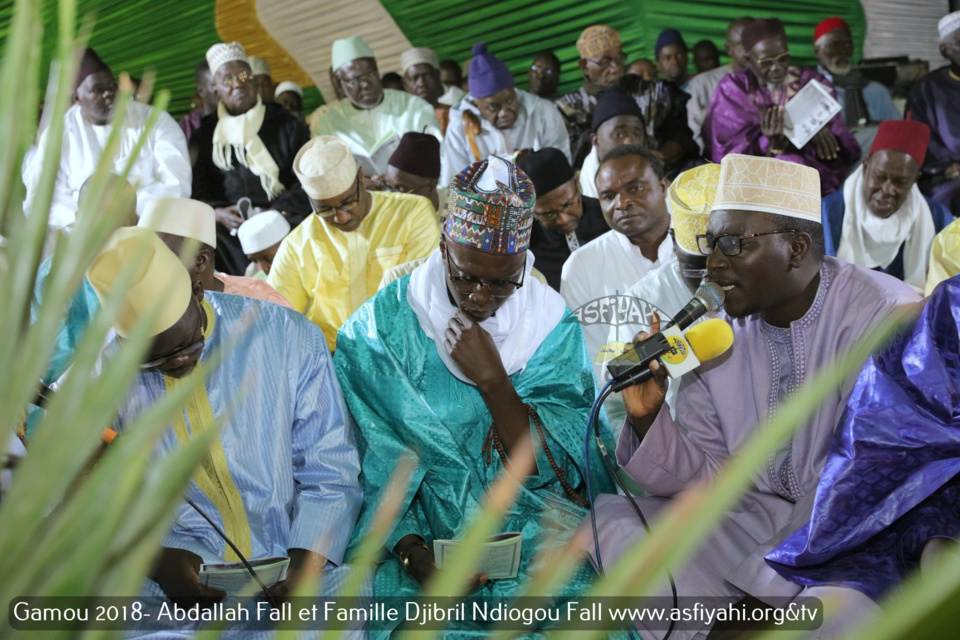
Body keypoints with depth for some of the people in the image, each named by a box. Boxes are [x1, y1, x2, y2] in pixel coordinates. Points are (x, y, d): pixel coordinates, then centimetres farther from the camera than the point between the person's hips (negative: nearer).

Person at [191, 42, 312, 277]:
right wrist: (217, 213, -11)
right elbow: (195, 189, 10)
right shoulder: (206, 132, 20)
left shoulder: (286, 125, 17)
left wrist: (279, 212, -10)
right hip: (227, 228, 1)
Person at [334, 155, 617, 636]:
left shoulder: (553, 327, 0)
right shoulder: (379, 329, -4)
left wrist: (493, 380, -14)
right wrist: (414, 553, -18)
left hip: (531, 537, 1)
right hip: (418, 534, 0)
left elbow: (553, 470, -4)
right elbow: (376, 470, -4)